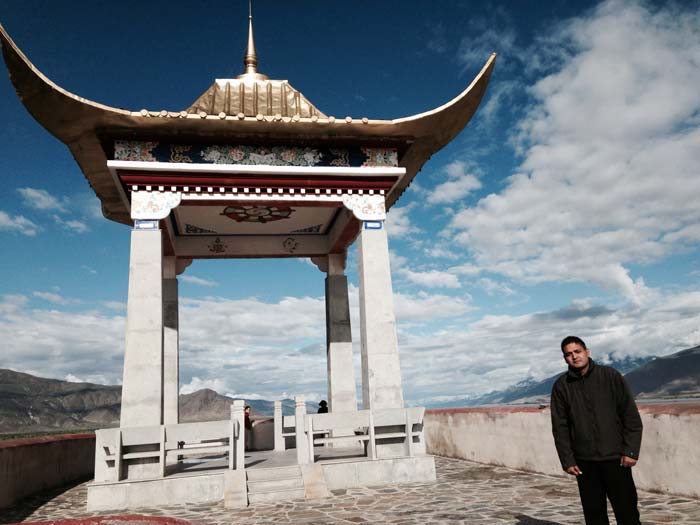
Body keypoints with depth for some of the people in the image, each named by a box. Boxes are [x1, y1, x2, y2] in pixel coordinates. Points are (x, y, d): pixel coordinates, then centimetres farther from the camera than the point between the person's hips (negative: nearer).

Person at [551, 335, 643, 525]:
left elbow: (631, 416, -2)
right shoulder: (561, 386, 2)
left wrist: (631, 451, -8)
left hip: (616, 459, -1)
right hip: (584, 461, 2)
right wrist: (567, 460, -1)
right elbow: (560, 427, 3)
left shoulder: (610, 376, -2)